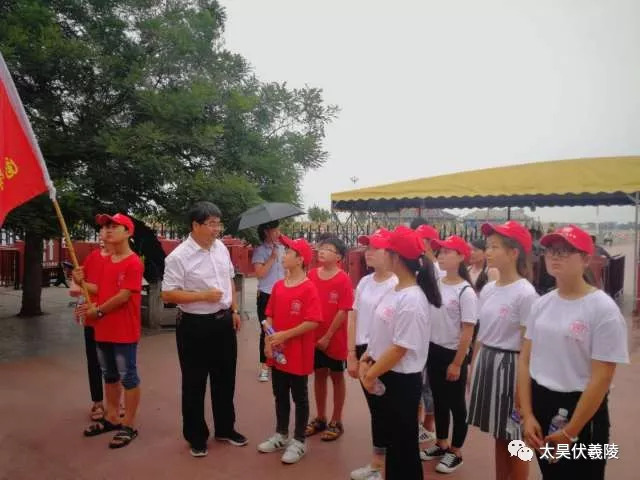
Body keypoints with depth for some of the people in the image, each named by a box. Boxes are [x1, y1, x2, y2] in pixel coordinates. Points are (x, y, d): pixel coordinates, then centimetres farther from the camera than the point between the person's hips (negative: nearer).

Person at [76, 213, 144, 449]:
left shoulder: (133, 263, -16)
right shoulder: (105, 261, 11)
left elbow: (123, 296, -20)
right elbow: (103, 290, 16)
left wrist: (98, 311, -10)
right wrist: (82, 282, 1)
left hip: (124, 331, -9)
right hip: (103, 329, 9)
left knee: (128, 376, 2)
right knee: (109, 375, 19)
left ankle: (129, 425, 13)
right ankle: (112, 418, 34)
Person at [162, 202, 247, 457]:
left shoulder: (221, 248, 3)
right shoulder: (178, 256, -17)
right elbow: (168, 294, -18)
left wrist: (234, 310, 11)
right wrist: (203, 296, -23)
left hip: (223, 321, 6)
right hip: (195, 326, -6)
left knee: (225, 379, 17)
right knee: (194, 383, 9)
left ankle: (225, 429, 36)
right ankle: (196, 437, 28)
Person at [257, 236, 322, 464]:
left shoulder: (308, 288, -16)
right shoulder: (278, 286, 4)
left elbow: (313, 322, -22)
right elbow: (270, 316, 9)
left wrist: (284, 335, -21)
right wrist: (268, 341, -5)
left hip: (298, 354, -6)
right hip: (277, 353, 7)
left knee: (299, 397, 9)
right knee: (280, 395, 19)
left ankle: (299, 441, 24)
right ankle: (281, 435, 37)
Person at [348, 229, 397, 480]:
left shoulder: (395, 285, -16)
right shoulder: (364, 282, 6)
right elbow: (354, 318, 9)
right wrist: (352, 353, 6)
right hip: (363, 350, 7)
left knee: (381, 408, 5)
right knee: (374, 406, 17)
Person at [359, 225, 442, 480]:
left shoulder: (412, 300, -24)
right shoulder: (394, 292, 4)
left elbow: (400, 349, -23)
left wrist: (371, 374, -14)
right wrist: (366, 359, 4)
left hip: (402, 381, -9)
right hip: (385, 376, 9)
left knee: (404, 444, 9)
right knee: (391, 438, 23)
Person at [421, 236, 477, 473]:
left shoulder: (466, 292, -16)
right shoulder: (434, 284, 1)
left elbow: (468, 331, -14)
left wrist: (457, 363, -13)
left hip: (453, 354, -6)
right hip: (433, 350, 6)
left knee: (456, 404, 10)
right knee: (439, 400, 19)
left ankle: (455, 452, 27)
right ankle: (441, 444, 36)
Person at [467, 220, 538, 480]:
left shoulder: (525, 293, -16)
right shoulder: (487, 289, 4)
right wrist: (473, 367, 13)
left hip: (509, 365, -7)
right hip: (485, 362, 7)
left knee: (514, 437, 8)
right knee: (499, 434, 19)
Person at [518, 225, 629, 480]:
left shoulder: (603, 309, -15)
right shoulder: (541, 304, 2)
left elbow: (601, 378, -16)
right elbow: (525, 360, 3)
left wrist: (570, 431, -14)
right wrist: (527, 415, -3)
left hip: (582, 411, -5)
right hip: (540, 404, 5)